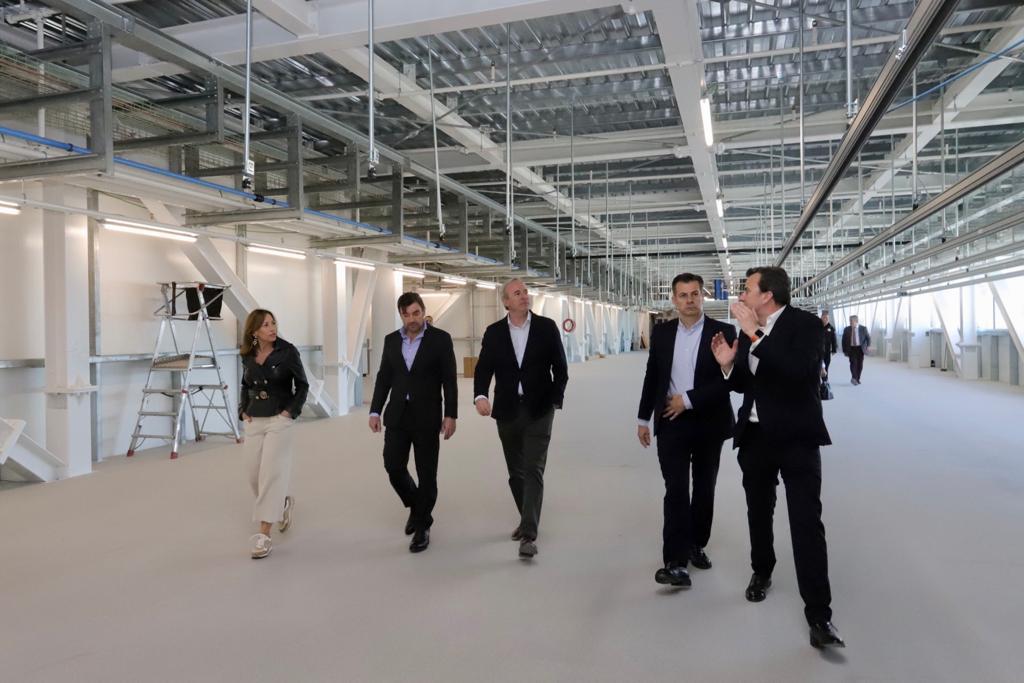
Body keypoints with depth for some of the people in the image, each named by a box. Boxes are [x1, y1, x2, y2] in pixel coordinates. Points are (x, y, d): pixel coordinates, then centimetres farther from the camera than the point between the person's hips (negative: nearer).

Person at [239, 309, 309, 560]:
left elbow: (302, 386, -3)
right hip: (254, 422, 5)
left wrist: (290, 412, -10)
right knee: (255, 476, 9)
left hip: (279, 421, -5)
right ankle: (284, 503, 38)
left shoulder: (287, 351, -8)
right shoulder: (248, 356, 5)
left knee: (271, 475, -9)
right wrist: (243, 411, 6)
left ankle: (264, 535, -3)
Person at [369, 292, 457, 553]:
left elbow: (449, 380, -6)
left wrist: (450, 415, -11)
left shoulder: (440, 339, -5)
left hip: (427, 417, -3)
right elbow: (384, 377, 10)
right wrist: (375, 411, 4)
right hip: (397, 415, 4)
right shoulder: (391, 340, 7)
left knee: (426, 474, 2)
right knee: (393, 467, 2)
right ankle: (417, 507, 30)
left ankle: (422, 526, 17)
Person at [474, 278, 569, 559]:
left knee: (533, 471, -10)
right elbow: (483, 368, -3)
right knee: (516, 472, 14)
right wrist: (480, 395, -21)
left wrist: (556, 399, -7)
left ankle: (529, 534, -10)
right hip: (507, 411, 3)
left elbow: (560, 367, 2)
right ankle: (527, 520, 34)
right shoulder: (494, 332, 2)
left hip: (538, 410, -3)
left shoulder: (546, 327, -1)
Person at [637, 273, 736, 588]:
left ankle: (697, 545, 31)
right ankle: (676, 561, -7)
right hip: (671, 422, 1)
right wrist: (643, 418, 9)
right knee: (676, 489, -7)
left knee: (704, 489, 12)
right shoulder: (661, 332, 4)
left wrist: (688, 399, -15)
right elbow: (652, 377, 10)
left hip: (708, 422, 0)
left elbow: (728, 379, -12)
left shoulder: (723, 332, -5)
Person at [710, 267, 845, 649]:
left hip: (796, 438, -6)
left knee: (807, 523, -7)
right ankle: (762, 572, 41)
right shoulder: (748, 330, 6)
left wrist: (755, 334, -29)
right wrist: (728, 365, -7)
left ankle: (818, 614, -2)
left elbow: (797, 370, -30)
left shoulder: (806, 324, -12)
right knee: (758, 512, 19)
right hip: (755, 437, 6)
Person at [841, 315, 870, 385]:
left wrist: (867, 346, -6)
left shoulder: (863, 328, 0)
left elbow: (868, 338, 7)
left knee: (860, 364, 4)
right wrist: (844, 350, 2)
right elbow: (844, 340, 7)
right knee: (853, 362, -17)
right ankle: (854, 378, -25)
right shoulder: (847, 329, 2)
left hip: (860, 348, 1)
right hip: (851, 348, -1)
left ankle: (857, 379, 16)